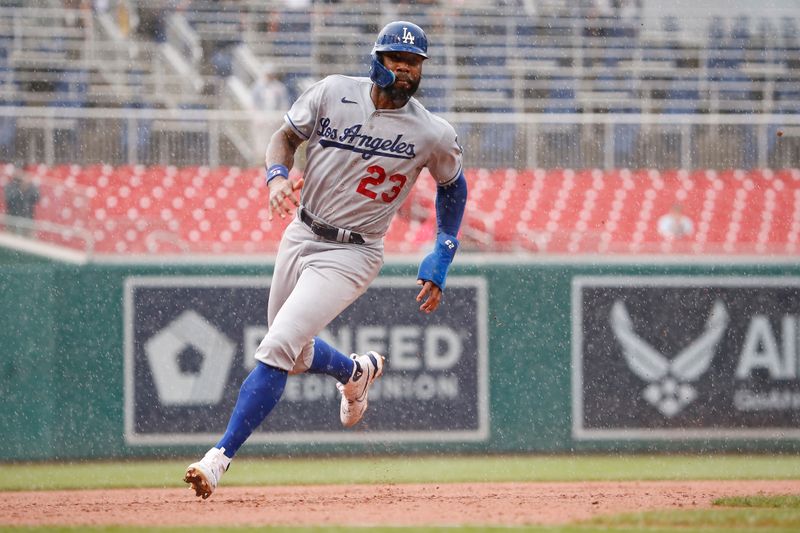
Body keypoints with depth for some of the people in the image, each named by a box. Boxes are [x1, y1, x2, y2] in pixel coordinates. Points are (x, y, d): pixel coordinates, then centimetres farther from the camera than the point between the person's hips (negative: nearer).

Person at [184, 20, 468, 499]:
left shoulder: (435, 135, -11)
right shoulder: (333, 93, -7)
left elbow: (453, 186, 8)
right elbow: (286, 137, 5)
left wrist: (442, 259, 1)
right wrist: (278, 176, -17)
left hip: (351, 256, -5)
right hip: (300, 237, 5)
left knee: (277, 349, -19)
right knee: (294, 353, 20)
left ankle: (220, 458, -16)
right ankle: (357, 372, 54)